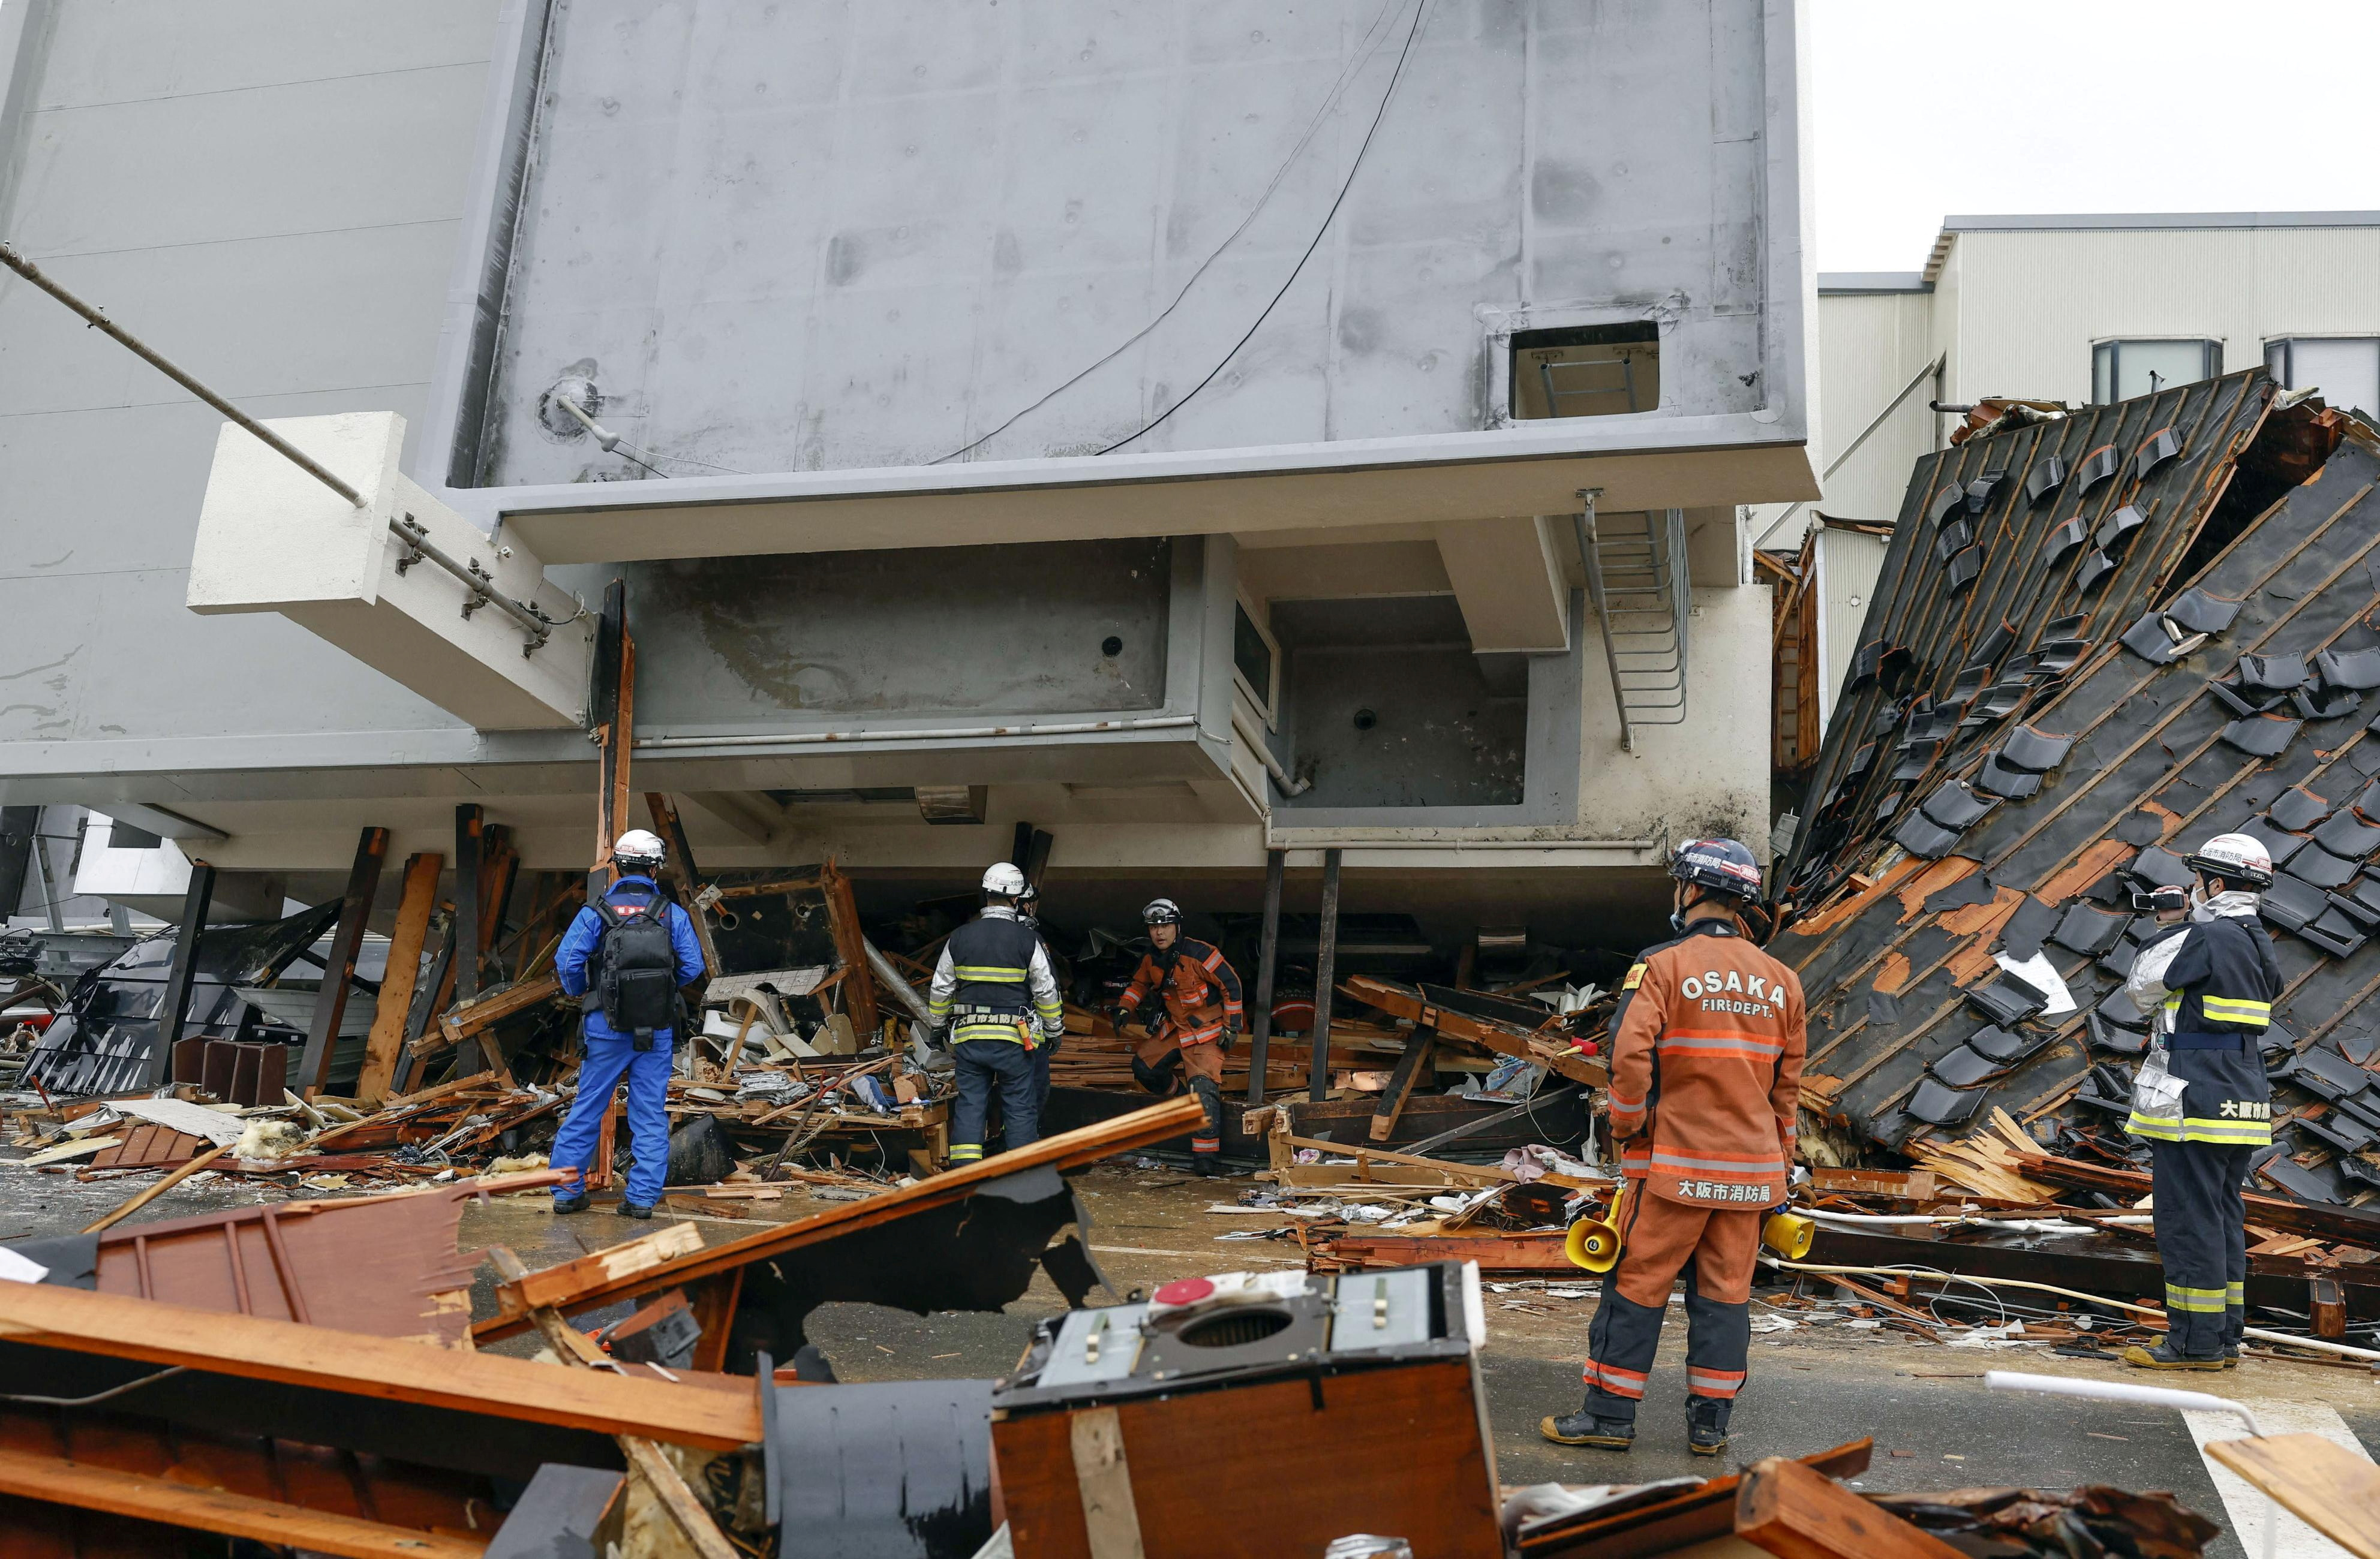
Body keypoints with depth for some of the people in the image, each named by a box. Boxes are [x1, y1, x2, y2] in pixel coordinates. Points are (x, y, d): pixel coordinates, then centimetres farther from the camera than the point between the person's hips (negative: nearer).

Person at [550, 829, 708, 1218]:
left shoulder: (595, 912, -4)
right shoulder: (673, 915, -1)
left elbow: (567, 961, -9)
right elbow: (692, 967, -3)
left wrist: (579, 991, 11)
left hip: (607, 1028, 0)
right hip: (657, 1031, 0)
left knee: (587, 1109, 10)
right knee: (651, 1116, 7)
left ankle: (566, 1190, 14)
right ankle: (642, 1197, 7)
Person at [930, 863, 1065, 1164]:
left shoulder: (959, 938, 3)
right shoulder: (1028, 940, -6)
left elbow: (940, 989, 10)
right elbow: (1047, 992, -1)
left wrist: (938, 1026, 25)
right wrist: (1054, 1030, 13)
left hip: (968, 1038, 3)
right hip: (1013, 1038, -3)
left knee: (969, 1106, 7)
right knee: (1021, 1107, 5)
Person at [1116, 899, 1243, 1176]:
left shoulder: (1199, 953, -23)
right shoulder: (1151, 959, -1)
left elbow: (1231, 984, -16)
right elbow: (1140, 984, 20)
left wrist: (1232, 1025, -14)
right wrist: (1125, 1008, 3)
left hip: (1207, 1031, -7)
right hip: (1176, 1028, 7)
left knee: (1204, 1088, -19)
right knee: (1143, 1065, 6)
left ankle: (1206, 1156, -19)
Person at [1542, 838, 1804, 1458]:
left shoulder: (1664, 965, -9)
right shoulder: (1781, 980, 8)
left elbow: (1630, 1053, -20)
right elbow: (1788, 1083, 12)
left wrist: (1627, 1128, -5)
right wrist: (1780, 1167, 18)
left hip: (1674, 1162, -5)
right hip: (1751, 1167, 5)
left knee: (1638, 1286, 3)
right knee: (1725, 1293, 10)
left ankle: (1610, 1414, 8)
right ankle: (1710, 1424, 15)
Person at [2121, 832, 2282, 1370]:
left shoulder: (2207, 937, -15)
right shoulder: (2259, 944, 13)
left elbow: (2142, 989, -6)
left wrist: (2169, 929, 3)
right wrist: (2185, 926, 19)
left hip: (2195, 1101, -9)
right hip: (2243, 1098, 9)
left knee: (2188, 1220, -4)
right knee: (2223, 1219, 14)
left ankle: (2195, 1342, -1)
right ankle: (2223, 1338, 19)